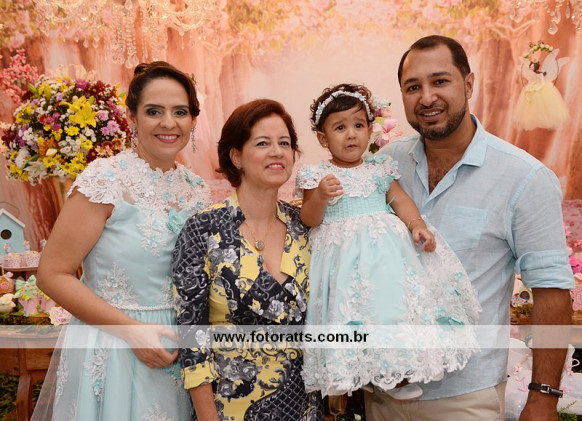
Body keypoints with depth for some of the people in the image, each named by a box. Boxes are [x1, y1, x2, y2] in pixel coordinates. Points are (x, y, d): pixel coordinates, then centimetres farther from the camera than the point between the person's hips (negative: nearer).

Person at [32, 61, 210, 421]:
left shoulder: (196, 189, 2)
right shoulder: (106, 179, -14)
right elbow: (53, 274, -14)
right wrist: (132, 329, -19)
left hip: (181, 349, 5)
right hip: (113, 348, -5)